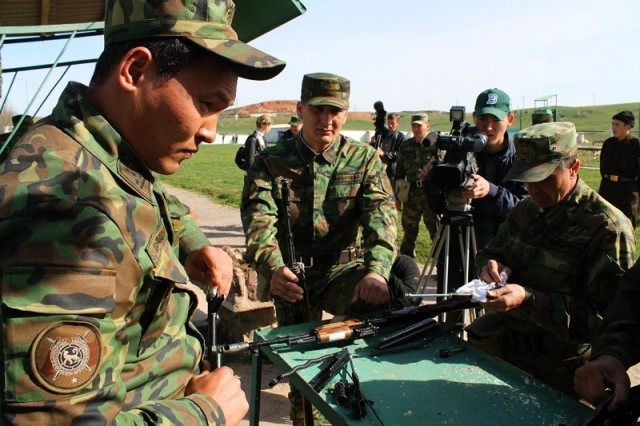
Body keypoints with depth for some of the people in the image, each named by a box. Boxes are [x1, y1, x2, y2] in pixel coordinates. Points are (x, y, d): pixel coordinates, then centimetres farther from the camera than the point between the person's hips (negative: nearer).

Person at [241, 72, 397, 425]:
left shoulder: (365, 159, -1)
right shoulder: (271, 162, -2)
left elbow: (381, 215, -16)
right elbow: (259, 218, -16)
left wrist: (376, 271, -36)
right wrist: (273, 268, -37)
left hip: (345, 268, 0)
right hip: (292, 274, 1)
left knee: (377, 304, -28)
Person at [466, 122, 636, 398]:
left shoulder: (607, 227, -17)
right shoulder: (525, 209, 5)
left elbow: (605, 318, -19)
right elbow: (489, 253, 17)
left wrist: (528, 299, -29)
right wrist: (489, 266, -9)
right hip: (500, 338, 6)